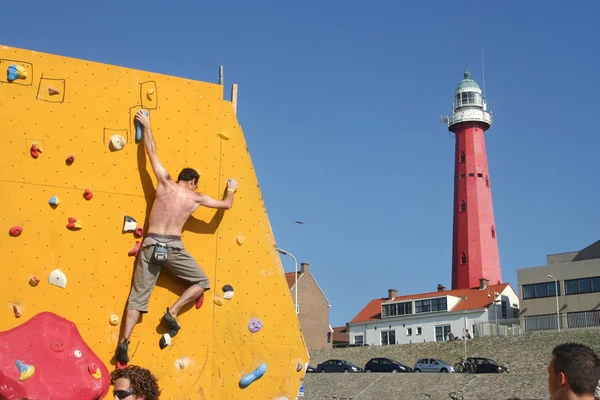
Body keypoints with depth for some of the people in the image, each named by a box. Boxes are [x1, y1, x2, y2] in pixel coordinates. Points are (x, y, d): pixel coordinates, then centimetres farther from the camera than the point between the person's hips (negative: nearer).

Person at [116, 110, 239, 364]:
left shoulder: (165, 183, 8)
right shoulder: (196, 197, 6)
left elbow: (151, 152, 13)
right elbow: (226, 205, 19)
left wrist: (146, 126, 24)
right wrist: (231, 190, 39)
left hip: (151, 245, 3)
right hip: (173, 247, -2)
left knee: (138, 296, 4)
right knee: (202, 282, 16)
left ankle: (124, 341, -7)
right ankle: (172, 312, 1)